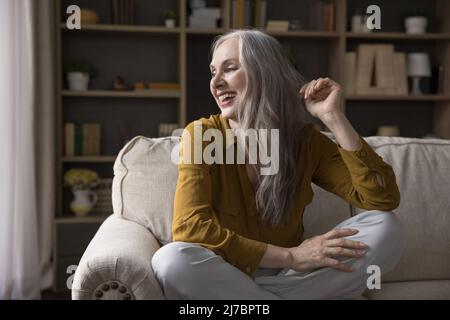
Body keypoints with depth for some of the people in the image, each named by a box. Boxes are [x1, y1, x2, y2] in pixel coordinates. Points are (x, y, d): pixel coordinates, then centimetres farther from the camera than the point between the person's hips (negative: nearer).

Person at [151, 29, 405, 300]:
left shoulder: (305, 140, -2)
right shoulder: (201, 134, -9)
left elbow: (385, 199, -11)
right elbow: (189, 227, -23)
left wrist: (334, 118, -18)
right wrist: (290, 256, -26)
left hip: (287, 278, 2)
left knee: (386, 228, -15)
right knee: (173, 260, -35)